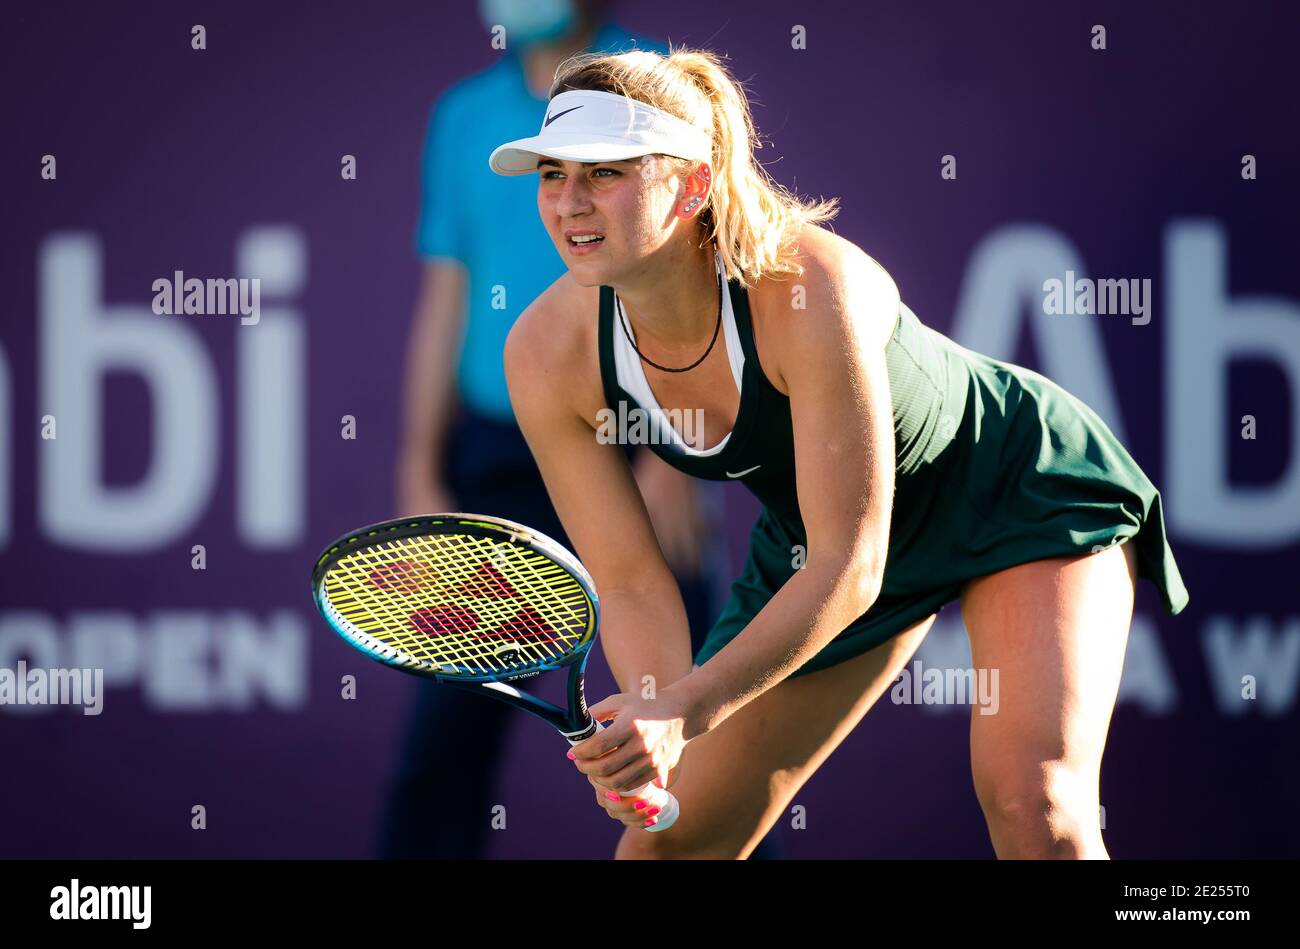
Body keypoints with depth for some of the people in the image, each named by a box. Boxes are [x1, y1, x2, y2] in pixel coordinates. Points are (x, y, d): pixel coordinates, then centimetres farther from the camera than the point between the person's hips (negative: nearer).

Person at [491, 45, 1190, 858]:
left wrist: (688, 710, -41)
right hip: (814, 538, 5)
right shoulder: (547, 356, -22)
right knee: (666, 837, 3)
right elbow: (632, 586, -14)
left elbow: (847, 566, -34)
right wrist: (650, 725, -33)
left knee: (1032, 803, -26)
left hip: (1025, 491, -5)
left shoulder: (812, 288, -38)